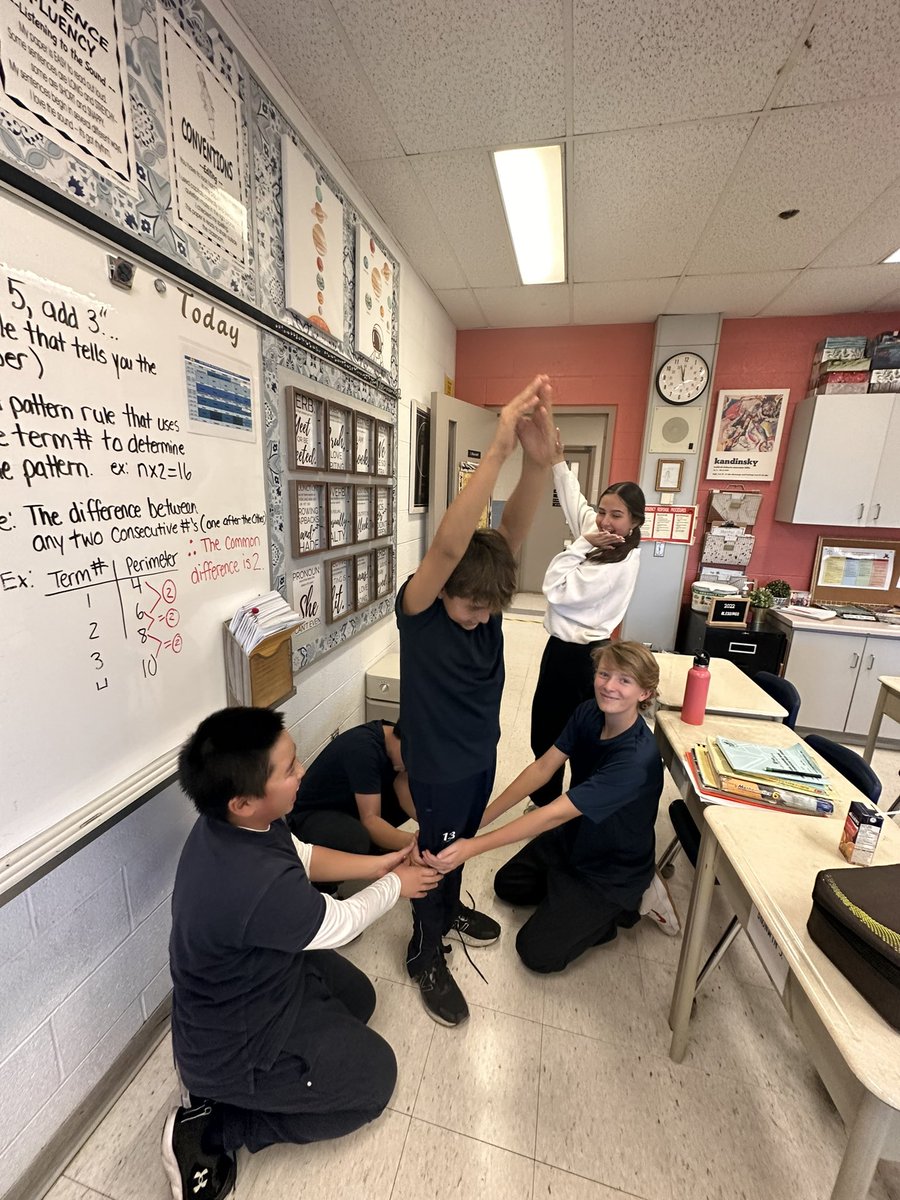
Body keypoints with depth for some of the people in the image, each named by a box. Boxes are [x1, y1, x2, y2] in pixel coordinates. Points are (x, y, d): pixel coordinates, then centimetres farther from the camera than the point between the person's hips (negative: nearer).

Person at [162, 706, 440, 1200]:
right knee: (376, 1075, 12)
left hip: (252, 982, 7)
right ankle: (211, 1131, 9)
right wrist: (395, 885, -6)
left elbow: (305, 856, 0)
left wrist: (378, 863, -4)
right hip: (233, 1049, -7)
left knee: (358, 997, 23)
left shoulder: (233, 824, -18)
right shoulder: (260, 887, -43)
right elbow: (340, 924, -23)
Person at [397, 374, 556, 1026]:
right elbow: (447, 545, -47)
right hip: (437, 766, -5)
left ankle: (450, 907, 58)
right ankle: (426, 956, 45)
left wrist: (539, 461, -46)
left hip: (482, 753, 6)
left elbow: (512, 531, -30)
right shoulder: (417, 606, -27)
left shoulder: (484, 596, -14)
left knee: (462, 842, 29)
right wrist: (499, 449, -51)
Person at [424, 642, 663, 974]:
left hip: (612, 869, -6)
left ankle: (622, 906, 10)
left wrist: (473, 846, -40)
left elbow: (556, 813, -39)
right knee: (506, 885, 18)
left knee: (537, 952, -2)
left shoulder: (637, 758, -37)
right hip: (573, 837, 6)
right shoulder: (588, 713, -16)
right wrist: (479, 818, -19)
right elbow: (542, 767, -14)